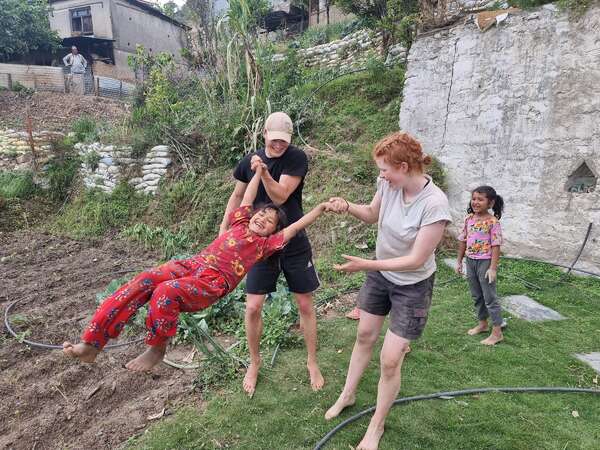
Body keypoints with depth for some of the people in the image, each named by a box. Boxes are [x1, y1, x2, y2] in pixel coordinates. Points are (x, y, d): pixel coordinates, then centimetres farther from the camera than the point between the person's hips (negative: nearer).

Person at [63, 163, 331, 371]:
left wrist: (320, 208, 10)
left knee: (166, 292, -33)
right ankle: (92, 343, -16)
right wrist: (259, 170, 29)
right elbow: (247, 197, 26)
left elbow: (294, 227, 10)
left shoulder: (267, 243, 14)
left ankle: (157, 349, -9)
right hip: (193, 264, 5)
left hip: (214, 282, -5)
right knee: (144, 281, -20)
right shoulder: (240, 224, 25)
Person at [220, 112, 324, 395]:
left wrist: (264, 172, -35)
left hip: (294, 243, -1)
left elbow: (280, 197, -19)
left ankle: (312, 362, 28)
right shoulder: (250, 160, -1)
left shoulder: (297, 158, -10)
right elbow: (237, 196, 12)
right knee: (253, 307, 0)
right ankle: (254, 363, 25)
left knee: (305, 305, 6)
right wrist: (223, 230, 10)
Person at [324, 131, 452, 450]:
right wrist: (347, 206, -15)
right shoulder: (388, 183, -15)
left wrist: (365, 265, -31)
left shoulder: (435, 204, -32)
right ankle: (347, 395, 46)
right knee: (364, 335, 22)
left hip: (412, 286, -6)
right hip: (380, 274, 6)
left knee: (390, 360, 0)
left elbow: (416, 260, -29)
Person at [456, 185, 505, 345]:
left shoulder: (492, 222, -15)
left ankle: (497, 332, 14)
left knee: (489, 297, 2)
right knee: (476, 296, 18)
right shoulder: (469, 218, 2)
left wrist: (493, 268, -19)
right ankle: (482, 323, 36)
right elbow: (463, 241, 9)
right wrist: (459, 261, 11)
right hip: (470, 261, 6)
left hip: (485, 262, -6)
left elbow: (496, 246, -16)